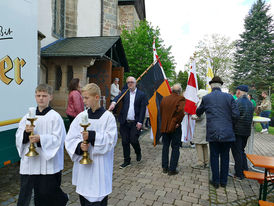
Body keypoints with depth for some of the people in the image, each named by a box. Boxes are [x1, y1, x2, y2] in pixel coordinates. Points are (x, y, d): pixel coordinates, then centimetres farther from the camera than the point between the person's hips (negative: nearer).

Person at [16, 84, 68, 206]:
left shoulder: (55, 117, -8)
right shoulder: (27, 116, 6)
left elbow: (58, 139, -12)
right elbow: (18, 137, 6)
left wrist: (40, 138, -24)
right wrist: (26, 132, -14)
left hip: (48, 162, -4)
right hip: (29, 161, 4)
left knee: (47, 191, 8)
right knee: (25, 191, 10)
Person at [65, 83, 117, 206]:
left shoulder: (108, 116, -8)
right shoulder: (81, 116, 2)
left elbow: (111, 140, -14)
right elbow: (70, 139, 0)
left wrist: (92, 136, -25)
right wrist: (79, 145, -19)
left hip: (99, 166, -4)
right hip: (82, 164, 4)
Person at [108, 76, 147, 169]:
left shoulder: (141, 94, 1)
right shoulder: (125, 92, 7)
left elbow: (143, 109, -2)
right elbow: (118, 97, -14)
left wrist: (140, 122, -10)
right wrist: (113, 102, -37)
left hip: (135, 123, -2)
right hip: (124, 122, 3)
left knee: (134, 140, -5)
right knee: (125, 142, 8)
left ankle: (138, 153, 29)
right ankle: (127, 160, 25)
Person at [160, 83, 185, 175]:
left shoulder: (164, 99, 8)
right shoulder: (180, 99, -10)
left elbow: (160, 112, 10)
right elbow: (181, 111, -25)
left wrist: (164, 123, 14)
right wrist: (177, 122, -14)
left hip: (164, 126, 5)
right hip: (175, 127, -5)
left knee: (165, 146, 17)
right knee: (175, 148, 7)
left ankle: (165, 167, 26)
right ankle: (172, 169, 12)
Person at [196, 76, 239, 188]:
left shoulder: (206, 98, -1)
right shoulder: (229, 97, -1)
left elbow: (198, 112, 14)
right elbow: (235, 114, -3)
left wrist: (198, 114, 37)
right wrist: (230, 124, 15)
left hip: (213, 133, -1)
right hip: (227, 133, 1)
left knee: (214, 157, 10)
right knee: (225, 157, 13)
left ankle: (215, 181, 19)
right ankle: (223, 181, 24)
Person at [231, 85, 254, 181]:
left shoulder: (237, 102, -13)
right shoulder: (251, 103, 8)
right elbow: (250, 118, 13)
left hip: (237, 131, -7)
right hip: (247, 131, 7)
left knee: (237, 152, 3)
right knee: (241, 151, 20)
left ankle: (239, 174, 9)